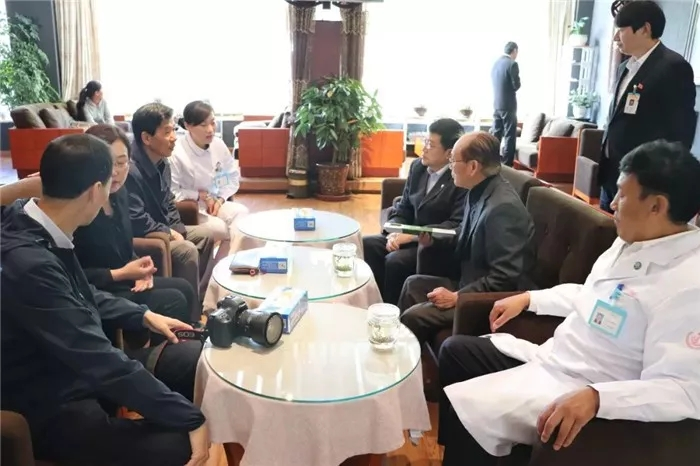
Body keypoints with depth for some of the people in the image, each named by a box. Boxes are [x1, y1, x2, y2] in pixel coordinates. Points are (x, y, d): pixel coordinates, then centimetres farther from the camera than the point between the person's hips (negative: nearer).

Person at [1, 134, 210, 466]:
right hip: (53, 405, -9)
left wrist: (144, 316, 12)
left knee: (195, 358, 5)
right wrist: (192, 419, -26)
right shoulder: (28, 264, -33)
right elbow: (102, 361, -31)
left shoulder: (35, 225, -4)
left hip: (79, 366, 9)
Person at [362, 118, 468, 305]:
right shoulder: (418, 166, 7)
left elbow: (456, 226, -20)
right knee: (365, 244, -15)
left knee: (395, 261, -29)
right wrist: (395, 232, -11)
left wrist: (413, 236, -23)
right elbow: (403, 208, 10)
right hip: (410, 236, 7)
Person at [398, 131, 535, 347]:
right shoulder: (479, 192, 2)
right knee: (413, 284, 15)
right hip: (470, 282, 10)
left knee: (413, 317, -16)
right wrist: (432, 241, -1)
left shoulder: (502, 208, -28)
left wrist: (457, 297, -22)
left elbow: (505, 279, -28)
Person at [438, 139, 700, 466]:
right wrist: (528, 299, 12)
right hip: (550, 358, 9)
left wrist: (595, 396, -40)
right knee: (455, 349, 13)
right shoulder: (634, 241, 5)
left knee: (463, 409, -20)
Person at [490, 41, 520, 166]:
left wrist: (504, 89, 11)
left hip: (497, 103, 7)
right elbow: (516, 85, -14)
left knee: (495, 134, 14)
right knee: (509, 135, -1)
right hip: (508, 104, -7)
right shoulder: (512, 64, -13)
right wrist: (512, 87, 6)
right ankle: (507, 164, 0)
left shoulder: (496, 63, 10)